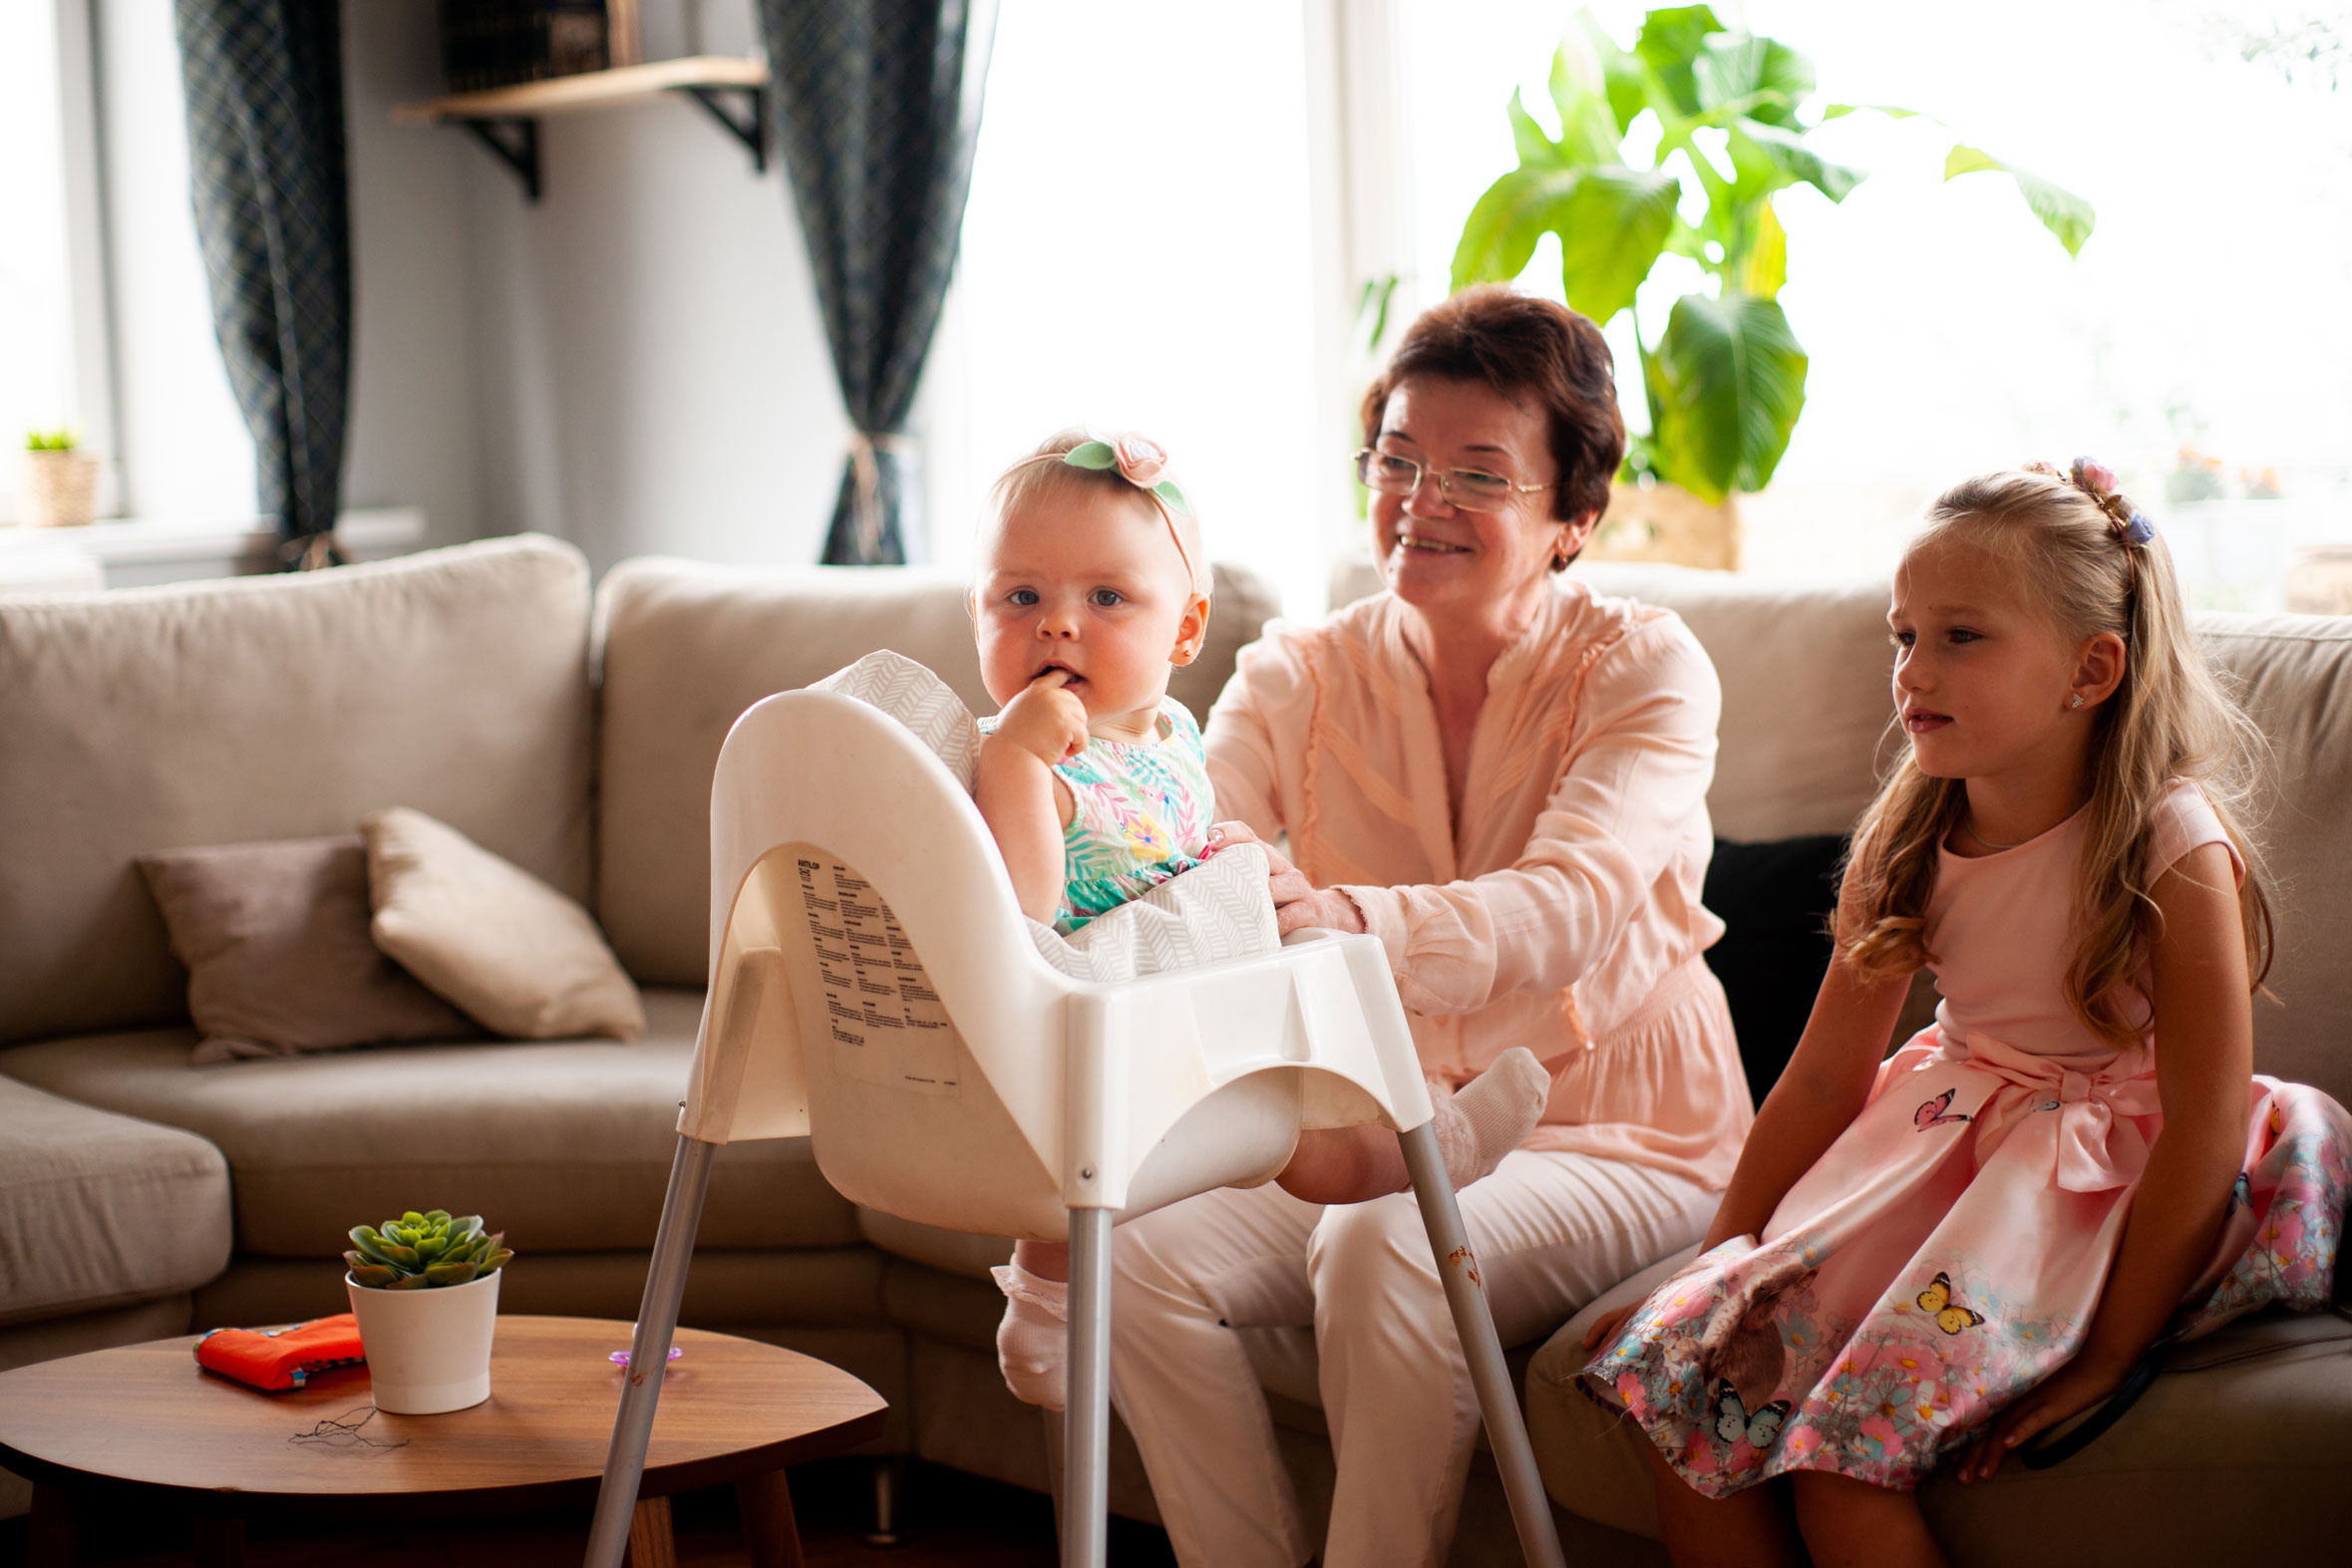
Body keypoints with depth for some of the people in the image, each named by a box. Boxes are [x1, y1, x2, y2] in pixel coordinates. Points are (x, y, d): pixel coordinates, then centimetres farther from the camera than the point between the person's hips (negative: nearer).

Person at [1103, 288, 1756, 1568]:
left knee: (1386, 1247, -33)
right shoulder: (1293, 680, 2)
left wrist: (1348, 920, -48)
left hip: (1607, 1140, -4)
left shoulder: (1643, 670, -9)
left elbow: (1568, 910, -28)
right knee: (1141, 1252, -22)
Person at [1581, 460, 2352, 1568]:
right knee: (1678, 1387, -11)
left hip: (2106, 1181, -6)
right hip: (1943, 1143, 6)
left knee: (1842, 1458, -23)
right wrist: (1712, 1269, 5)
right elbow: (1826, 1075, 7)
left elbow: (2206, 1126, -17)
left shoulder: (2173, 848, -16)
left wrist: (2105, 1355, -19)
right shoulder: (1908, 843, 2)